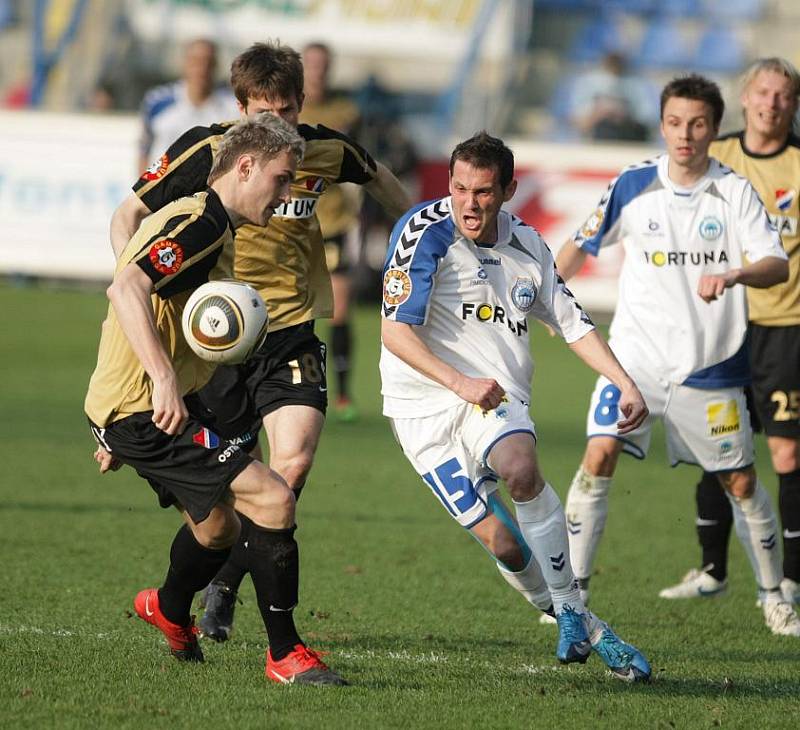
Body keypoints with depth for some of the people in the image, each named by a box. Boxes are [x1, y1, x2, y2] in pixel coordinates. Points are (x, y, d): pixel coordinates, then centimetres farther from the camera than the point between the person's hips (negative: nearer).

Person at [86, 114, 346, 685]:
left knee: (217, 527, 28)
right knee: (273, 501, -17)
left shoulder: (211, 227, 17)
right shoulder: (199, 224, -17)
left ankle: (170, 611, 56)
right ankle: (285, 655, -9)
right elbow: (127, 288, -32)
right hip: (146, 409, -11)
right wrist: (164, 380, -39)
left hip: (151, 407, 11)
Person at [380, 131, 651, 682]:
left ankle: (570, 606, -22)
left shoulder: (525, 244, 8)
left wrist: (626, 384, 8)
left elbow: (571, 321, 19)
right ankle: (576, 626, 6)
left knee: (522, 467, -32)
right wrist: (459, 382, -27)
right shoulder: (425, 232, -9)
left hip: (496, 398, 3)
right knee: (501, 541, -15)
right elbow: (396, 332, -15)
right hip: (425, 407, -3)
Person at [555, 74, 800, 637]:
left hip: (711, 364, 0)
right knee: (600, 454, -18)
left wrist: (733, 275, -34)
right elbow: (582, 245, 14)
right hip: (637, 353, 0)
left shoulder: (735, 192, -5)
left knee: (741, 482, 7)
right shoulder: (633, 186, -1)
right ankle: (572, 594, -12)